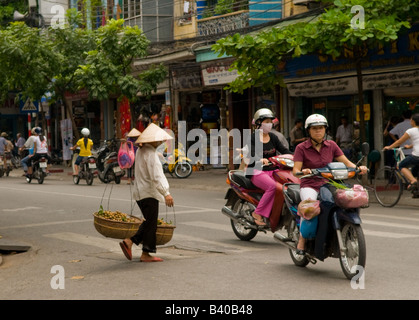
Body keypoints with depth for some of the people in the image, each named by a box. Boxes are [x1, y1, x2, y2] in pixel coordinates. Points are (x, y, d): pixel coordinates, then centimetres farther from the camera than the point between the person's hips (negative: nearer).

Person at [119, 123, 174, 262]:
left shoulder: (140, 151, 14)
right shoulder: (150, 153, -17)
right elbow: (156, 176, -25)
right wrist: (166, 193, -29)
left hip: (140, 192, 10)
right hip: (149, 193, -10)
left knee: (149, 222, 16)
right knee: (151, 223, -1)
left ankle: (129, 242, 7)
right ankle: (146, 254, 5)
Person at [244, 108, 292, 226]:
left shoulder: (273, 137, 15)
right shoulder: (252, 138, -3)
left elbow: (283, 150, 8)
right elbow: (252, 153, -19)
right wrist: (260, 160, -41)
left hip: (273, 170, 6)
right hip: (257, 171, -5)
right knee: (273, 186, -33)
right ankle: (257, 213, -20)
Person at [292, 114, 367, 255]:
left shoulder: (331, 145, 12)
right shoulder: (301, 148, 2)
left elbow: (346, 162, 7)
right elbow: (295, 170, -7)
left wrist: (358, 168, -13)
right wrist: (302, 172, -30)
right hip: (309, 186, -3)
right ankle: (302, 239, -21)